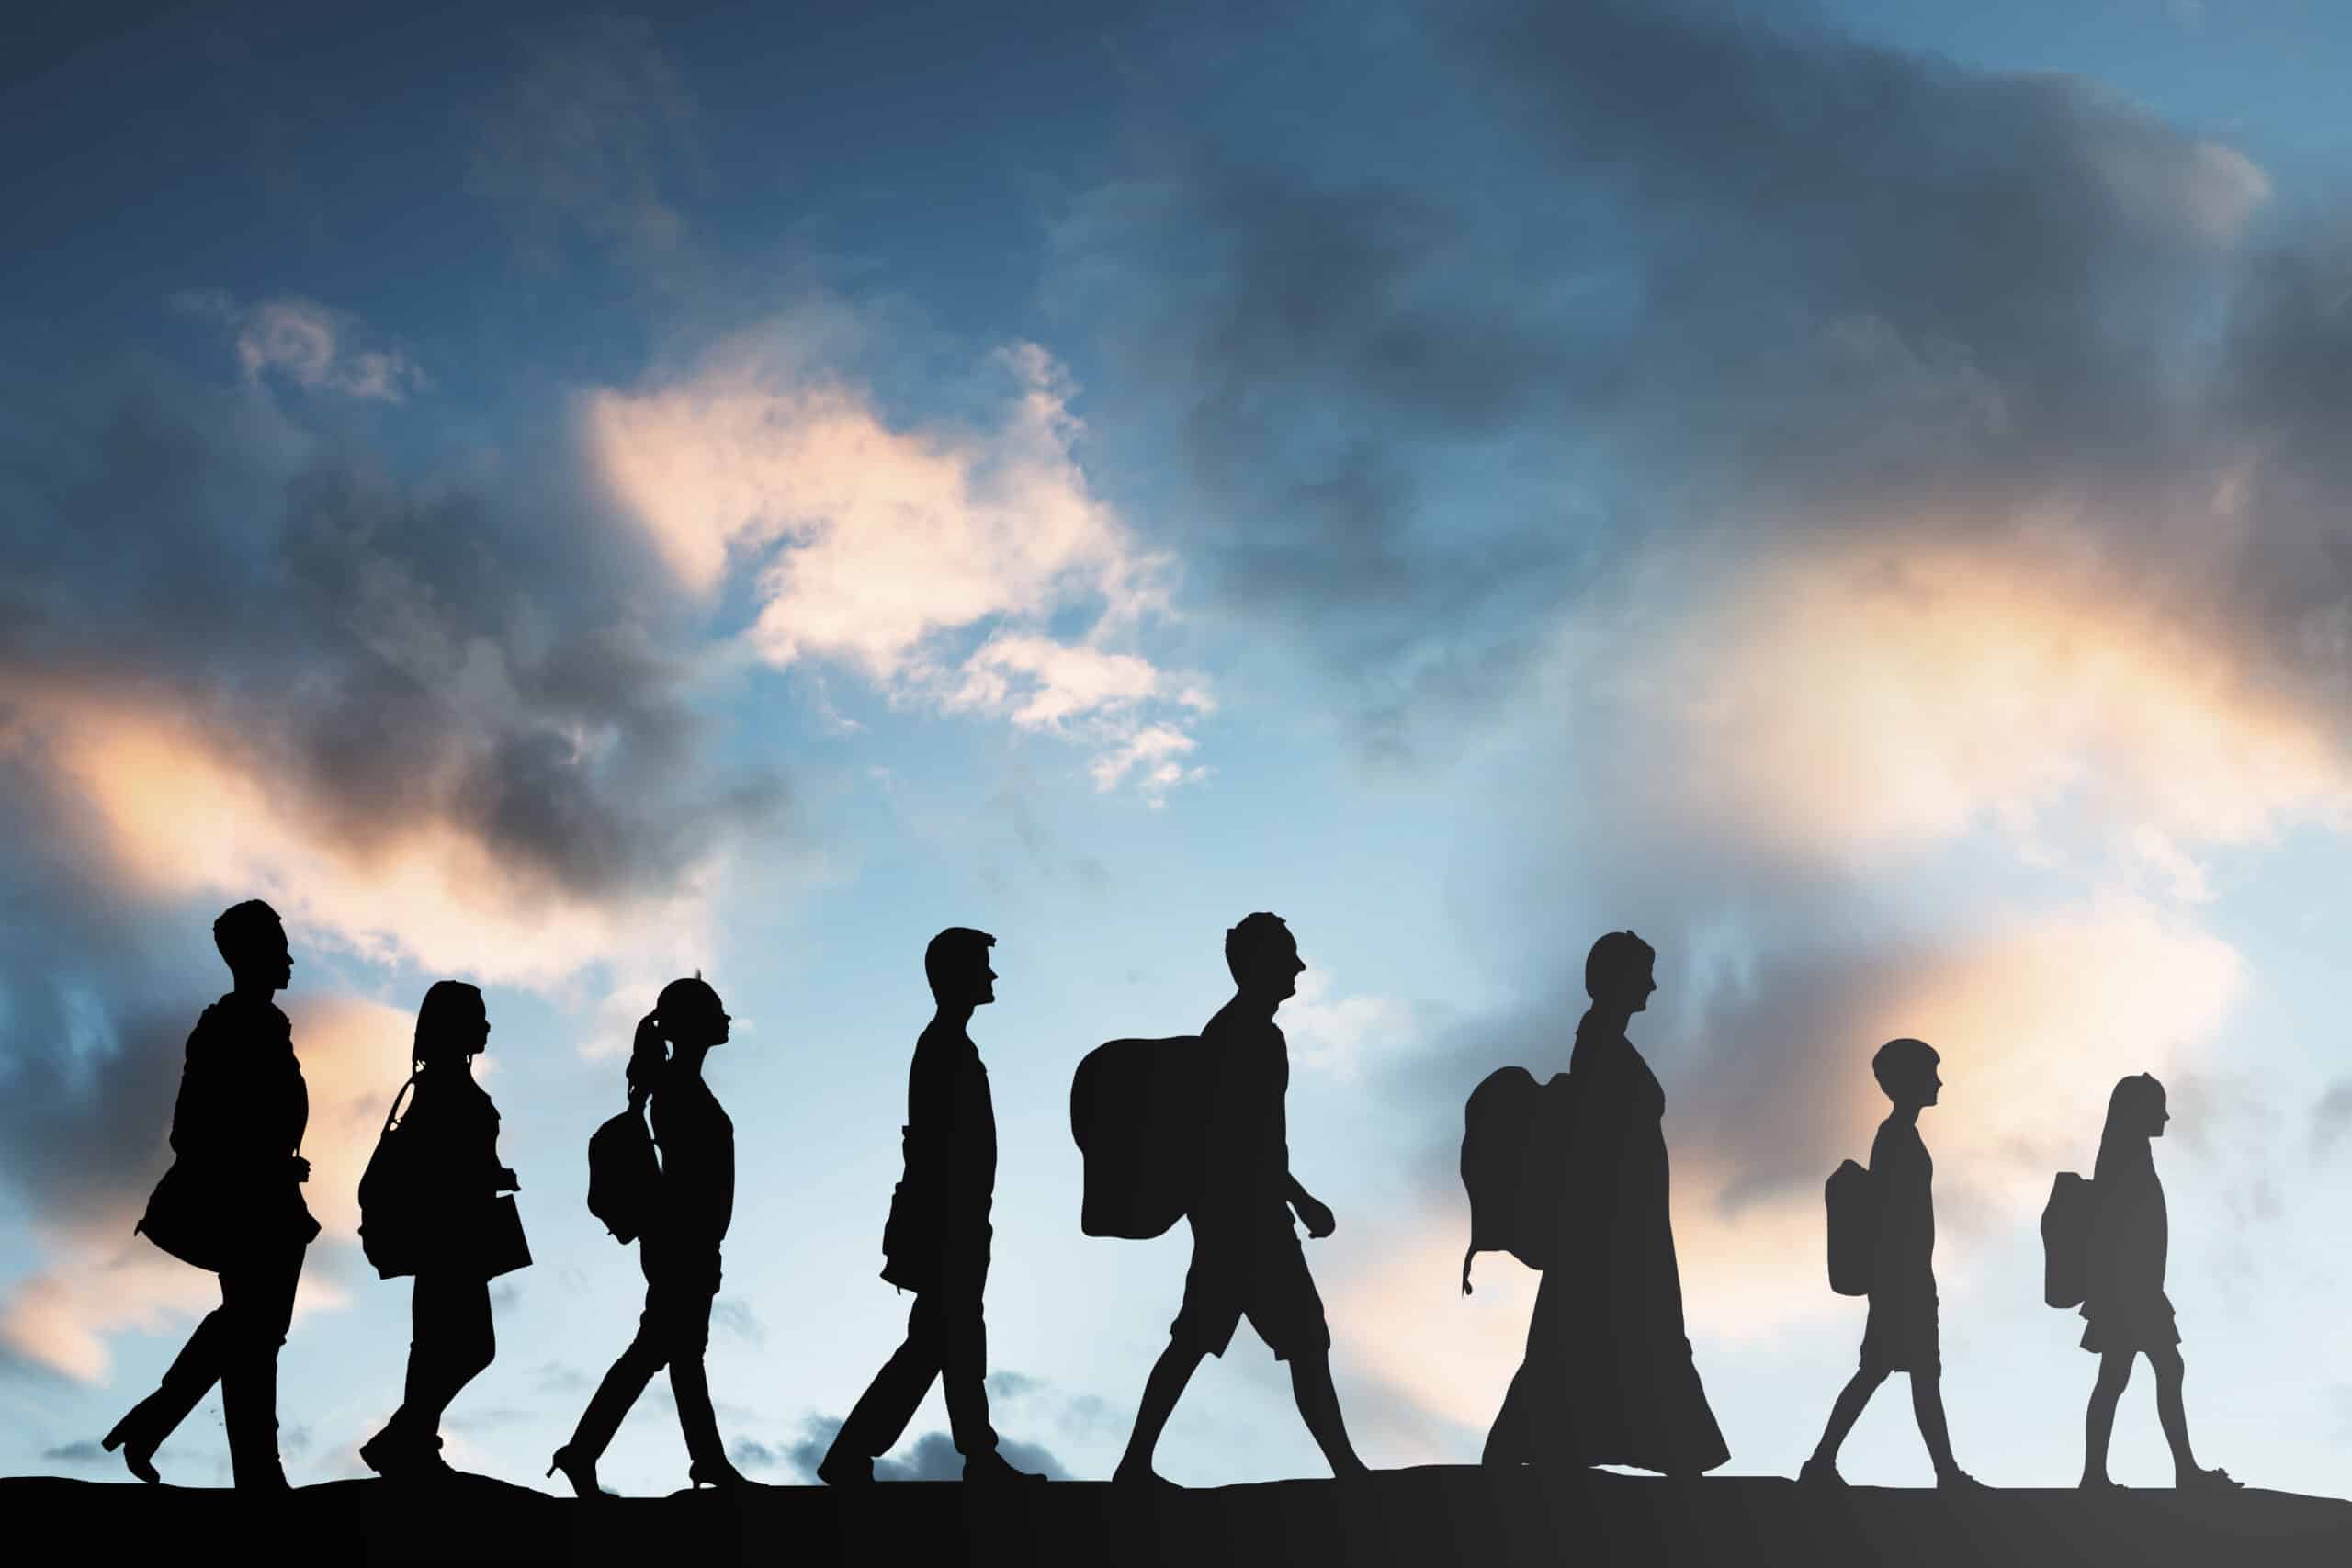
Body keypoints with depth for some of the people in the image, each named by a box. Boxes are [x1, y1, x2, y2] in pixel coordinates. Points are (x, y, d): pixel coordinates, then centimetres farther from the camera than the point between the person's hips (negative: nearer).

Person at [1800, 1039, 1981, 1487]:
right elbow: (1896, 1216, -21)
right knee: (1924, 1373, -5)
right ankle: (1947, 1473, -1)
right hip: (1902, 1277, -10)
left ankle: (1822, 1463, 7)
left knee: (1875, 1370, 9)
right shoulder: (1899, 1137, -15)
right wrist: (1916, 1284, -22)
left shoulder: (1897, 1135, 16)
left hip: (1901, 1276, 10)